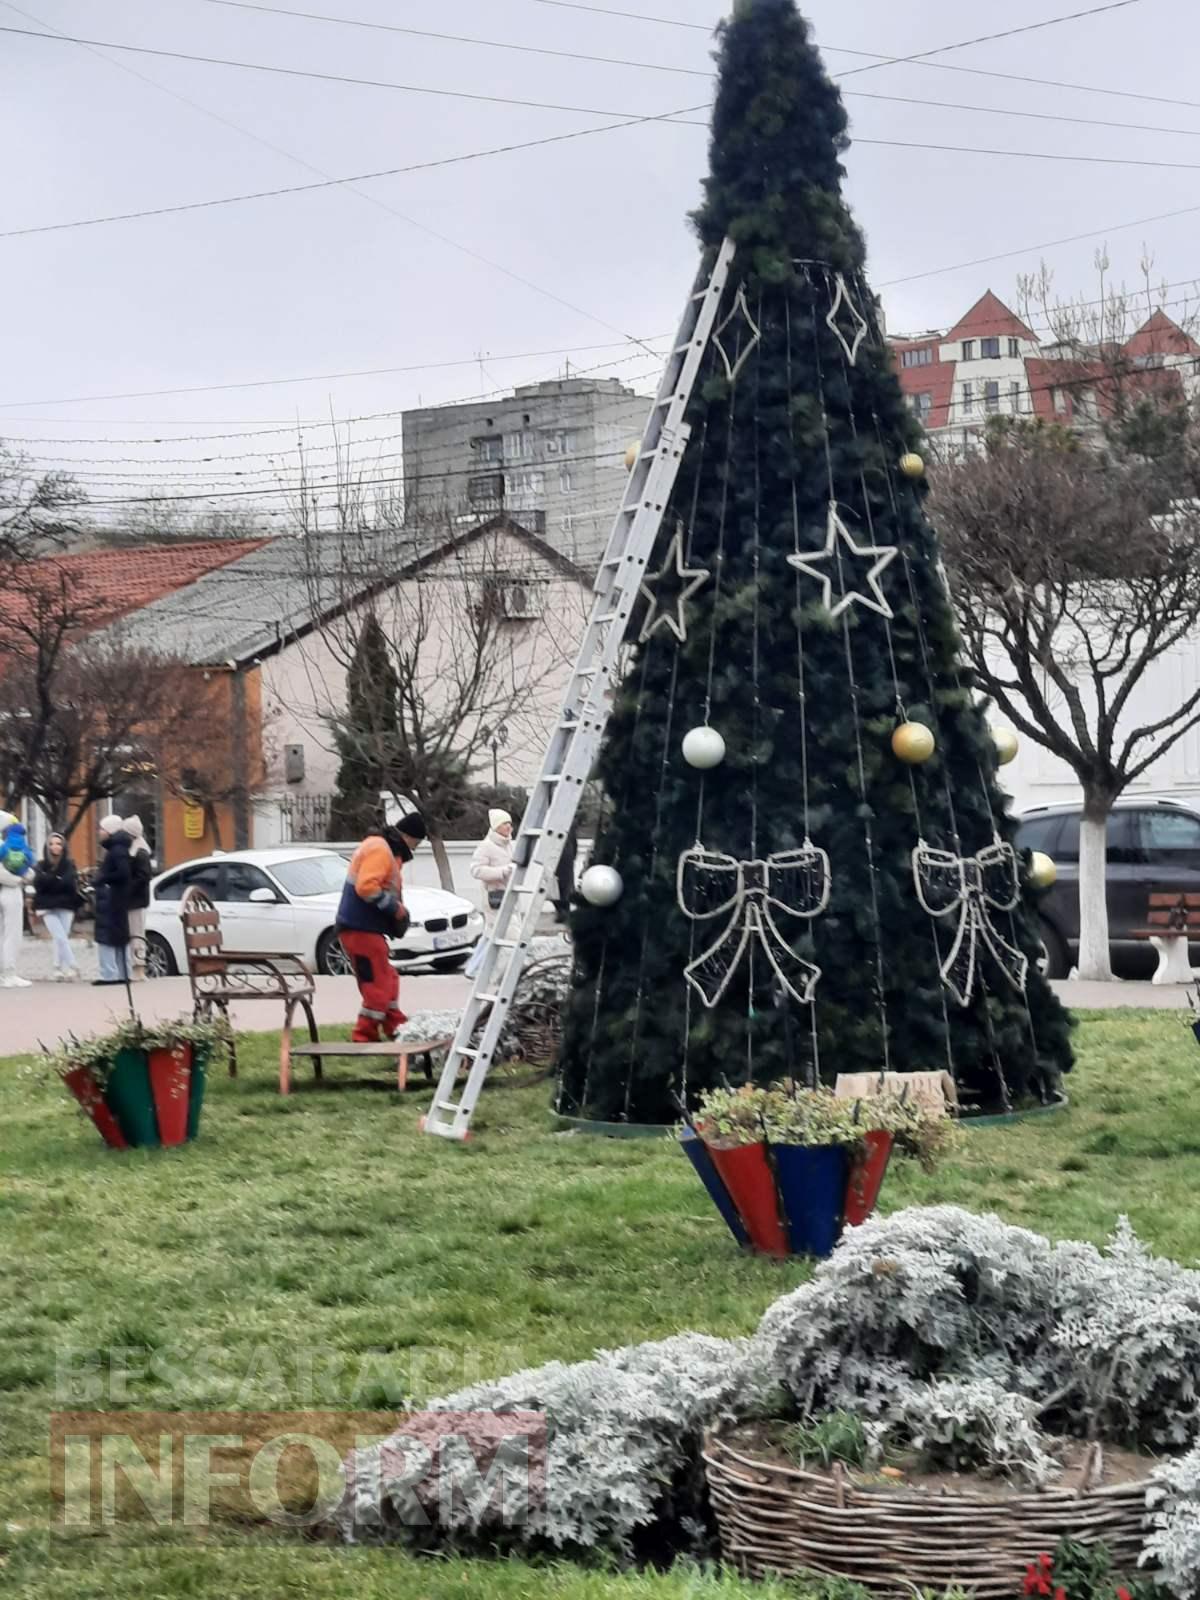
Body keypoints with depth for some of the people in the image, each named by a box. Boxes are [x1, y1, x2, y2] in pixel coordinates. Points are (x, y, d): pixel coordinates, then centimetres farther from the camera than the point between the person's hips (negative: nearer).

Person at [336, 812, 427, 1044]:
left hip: (367, 927, 11)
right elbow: (366, 886, -25)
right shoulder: (379, 849, -14)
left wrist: (397, 909, 8)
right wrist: (394, 908, -17)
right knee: (377, 984, -9)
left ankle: (397, 1030, 31)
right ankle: (364, 1038, -6)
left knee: (388, 980, 20)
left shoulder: (388, 851, 20)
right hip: (361, 929, -11)